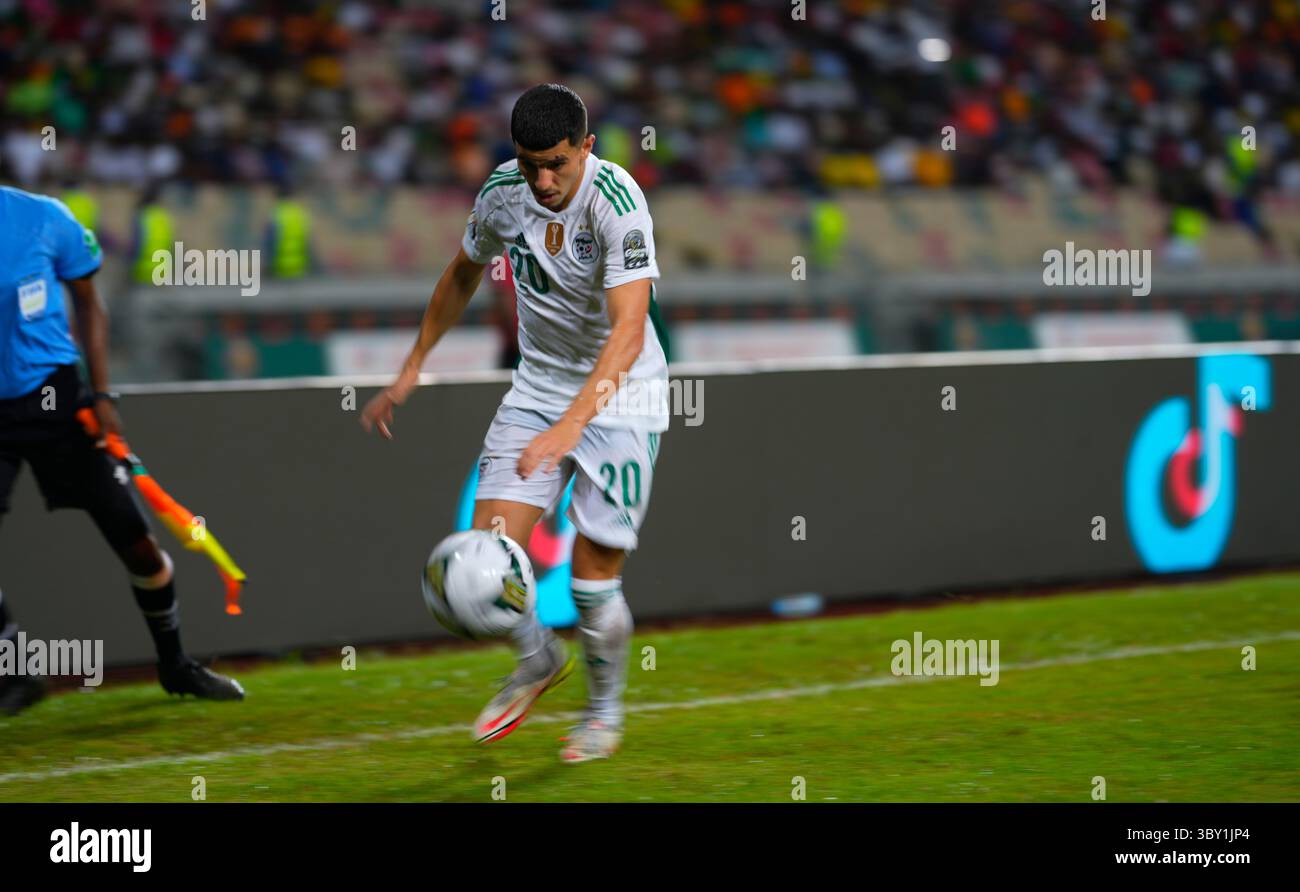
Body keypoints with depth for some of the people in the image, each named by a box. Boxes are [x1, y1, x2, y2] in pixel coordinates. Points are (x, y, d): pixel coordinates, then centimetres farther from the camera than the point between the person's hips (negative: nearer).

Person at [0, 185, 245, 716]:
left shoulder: (44, 219, -7)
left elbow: (86, 303, 5)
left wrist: (101, 395, -1)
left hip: (54, 398, 0)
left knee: (134, 541, 4)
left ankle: (174, 666, 25)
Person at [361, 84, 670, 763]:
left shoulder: (617, 202, -26)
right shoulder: (501, 193, -8)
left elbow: (629, 327, -35)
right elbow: (463, 274, 14)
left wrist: (571, 424, -45)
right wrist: (413, 368, 16)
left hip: (620, 393, -5)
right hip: (539, 383, 5)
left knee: (594, 573, -5)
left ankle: (604, 709, 23)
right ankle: (537, 661, 22)